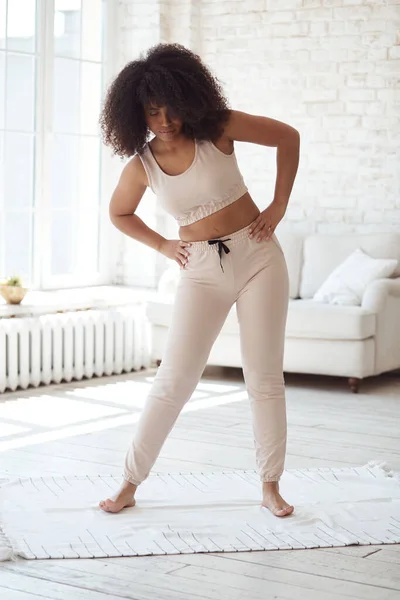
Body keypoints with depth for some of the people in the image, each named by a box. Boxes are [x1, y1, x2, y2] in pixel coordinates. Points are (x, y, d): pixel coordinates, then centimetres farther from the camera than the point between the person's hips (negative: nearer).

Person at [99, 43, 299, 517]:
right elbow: (119, 214, 16)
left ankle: (270, 487, 13)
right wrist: (162, 246, 5)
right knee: (173, 380, -3)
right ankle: (130, 484, 9)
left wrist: (279, 204, -2)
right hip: (201, 271, 1)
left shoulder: (218, 127, -8)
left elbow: (288, 137, 1)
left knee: (265, 377, 2)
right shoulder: (141, 166, -3)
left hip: (257, 256, 0)